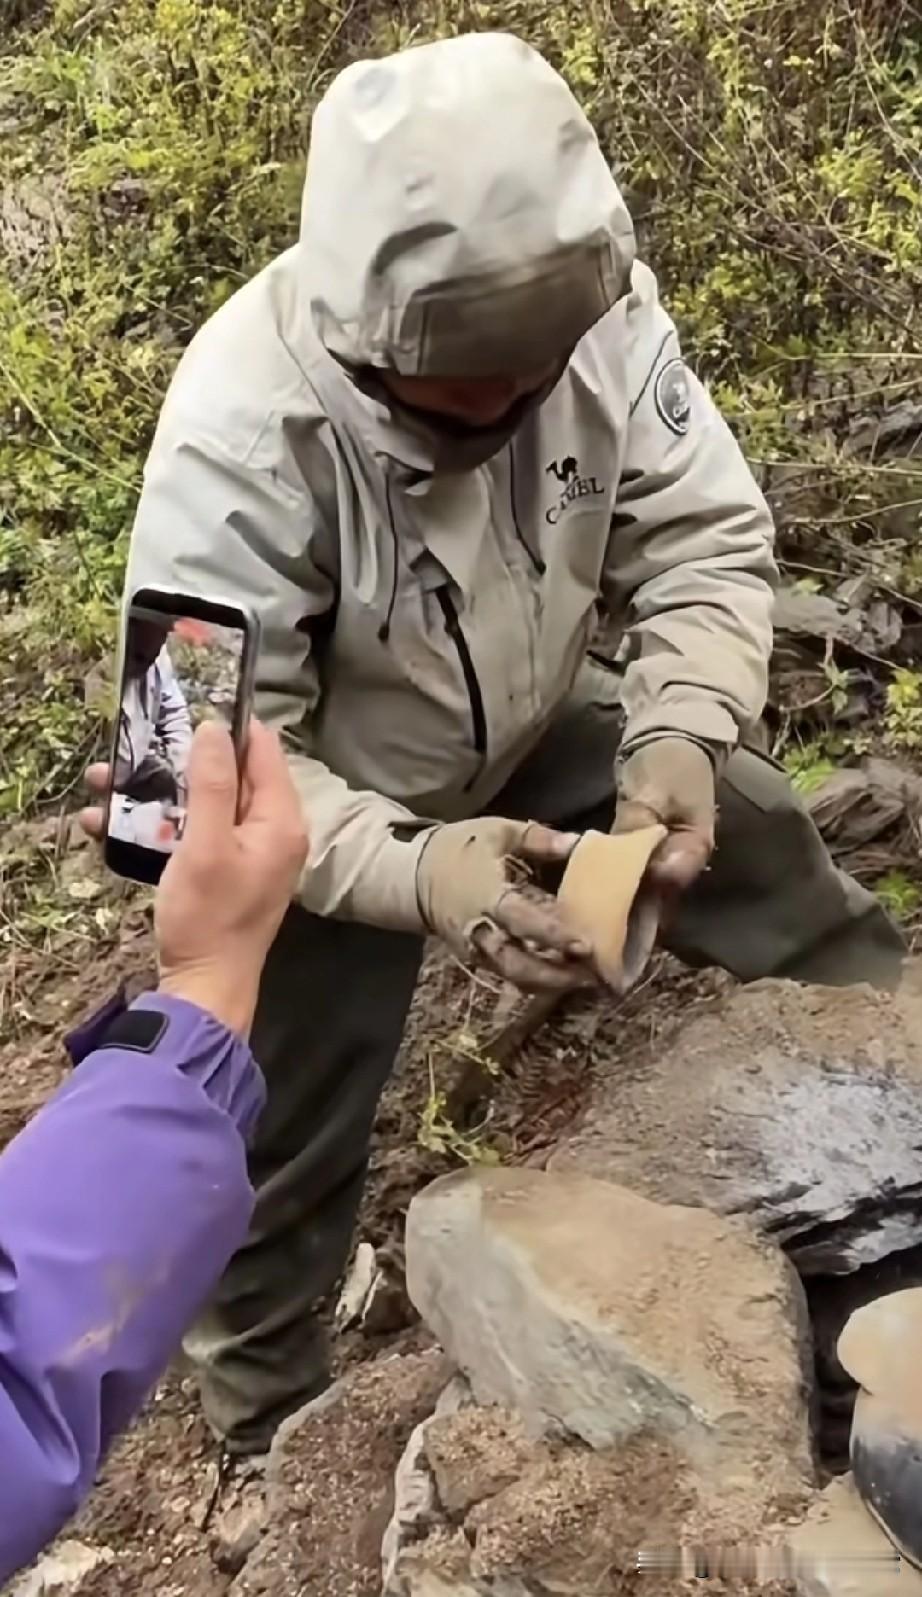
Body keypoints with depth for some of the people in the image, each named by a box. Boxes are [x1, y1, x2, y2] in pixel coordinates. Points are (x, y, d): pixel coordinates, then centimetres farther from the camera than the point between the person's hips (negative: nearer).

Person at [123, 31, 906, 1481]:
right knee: (279, 1152, 10)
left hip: (537, 725, 4)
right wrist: (411, 870, -47)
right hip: (326, 805, -3)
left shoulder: (602, 310, -24)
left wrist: (682, 733, -34)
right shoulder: (242, 432, -36)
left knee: (796, 892, 3)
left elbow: (706, 540, -15)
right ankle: (274, 1444, 38)